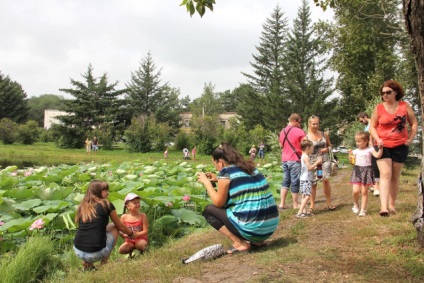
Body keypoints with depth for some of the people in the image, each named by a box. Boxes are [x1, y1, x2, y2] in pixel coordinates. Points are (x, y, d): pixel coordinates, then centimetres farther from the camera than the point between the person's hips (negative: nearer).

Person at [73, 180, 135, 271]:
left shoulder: (82, 206, 11)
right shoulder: (106, 204, -1)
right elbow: (120, 226, 12)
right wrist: (131, 233, 34)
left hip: (78, 252, 5)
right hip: (96, 254, -5)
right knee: (114, 227, 18)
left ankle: (87, 263, 19)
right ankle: (104, 263, 14)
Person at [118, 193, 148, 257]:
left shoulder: (142, 216, -9)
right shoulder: (124, 217, -3)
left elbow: (145, 231, -11)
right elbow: (121, 230, 3)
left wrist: (136, 235, -26)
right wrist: (123, 235, -19)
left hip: (140, 239, -2)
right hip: (129, 241, 2)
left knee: (141, 245, -35)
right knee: (121, 250, -23)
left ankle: (142, 252, 2)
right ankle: (130, 251, 12)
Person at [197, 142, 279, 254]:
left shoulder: (226, 171, -8)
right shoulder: (250, 168, 14)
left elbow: (219, 203, -1)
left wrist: (207, 182, 11)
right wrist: (218, 180, 27)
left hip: (252, 228, -8)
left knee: (209, 210, 9)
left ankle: (239, 243, -2)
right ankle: (257, 241, 16)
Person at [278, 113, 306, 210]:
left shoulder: (283, 131, 12)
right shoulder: (299, 131, -10)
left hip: (284, 160, 7)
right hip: (295, 160, -7)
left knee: (285, 181, 12)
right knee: (295, 182, 3)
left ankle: (282, 204, 10)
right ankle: (295, 204, 12)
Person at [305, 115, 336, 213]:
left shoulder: (324, 135, 7)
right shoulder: (306, 137, -2)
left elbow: (330, 145, 18)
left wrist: (327, 149, -4)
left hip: (325, 160, 2)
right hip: (313, 162, -2)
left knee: (326, 180, -6)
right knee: (313, 184, -1)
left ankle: (329, 204, 7)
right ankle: (312, 206, 8)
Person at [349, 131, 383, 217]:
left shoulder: (370, 149, 0)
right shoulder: (355, 151, 8)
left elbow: (378, 155, -14)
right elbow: (352, 162, 8)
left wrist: (380, 148, -25)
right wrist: (350, 156, -9)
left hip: (367, 170, -2)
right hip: (357, 170, 2)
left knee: (364, 192, 1)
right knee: (355, 191, -9)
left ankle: (363, 210, 11)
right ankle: (356, 204, 20)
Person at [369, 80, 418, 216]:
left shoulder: (405, 106, 2)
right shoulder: (379, 108, -1)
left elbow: (414, 123, 10)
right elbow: (372, 126, 3)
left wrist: (410, 139, -1)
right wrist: (377, 139, -13)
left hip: (400, 146, 2)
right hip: (383, 146, -2)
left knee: (395, 176, 9)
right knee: (385, 174, -13)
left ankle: (392, 205, 20)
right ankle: (383, 207, -19)